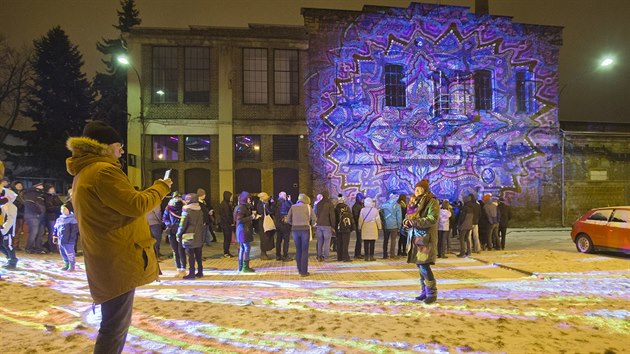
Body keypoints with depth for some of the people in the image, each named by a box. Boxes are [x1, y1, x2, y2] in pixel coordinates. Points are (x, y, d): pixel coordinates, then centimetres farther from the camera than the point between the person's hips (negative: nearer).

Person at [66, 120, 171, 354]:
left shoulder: (83, 173, 18)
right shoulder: (103, 170, -17)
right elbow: (136, 205, -20)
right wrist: (161, 186, -6)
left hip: (109, 258, 11)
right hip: (118, 259, -11)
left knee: (115, 321, 21)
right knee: (116, 325, -2)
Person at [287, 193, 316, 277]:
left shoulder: (293, 207, 7)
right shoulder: (308, 207, 1)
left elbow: (288, 220, 3)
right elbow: (314, 219, -1)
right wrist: (310, 224, 18)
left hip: (295, 230, 3)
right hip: (305, 230, -3)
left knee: (298, 250, 13)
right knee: (304, 251, 2)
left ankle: (299, 270, 19)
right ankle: (304, 271, 2)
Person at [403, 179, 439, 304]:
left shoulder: (432, 202, -7)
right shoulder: (415, 202, 16)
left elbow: (432, 219, -19)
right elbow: (410, 217, 19)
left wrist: (415, 221, -23)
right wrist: (407, 221, -5)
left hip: (426, 238, -8)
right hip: (416, 237, 8)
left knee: (424, 266, -11)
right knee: (420, 266, 10)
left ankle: (432, 293, 0)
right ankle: (424, 291, 20)